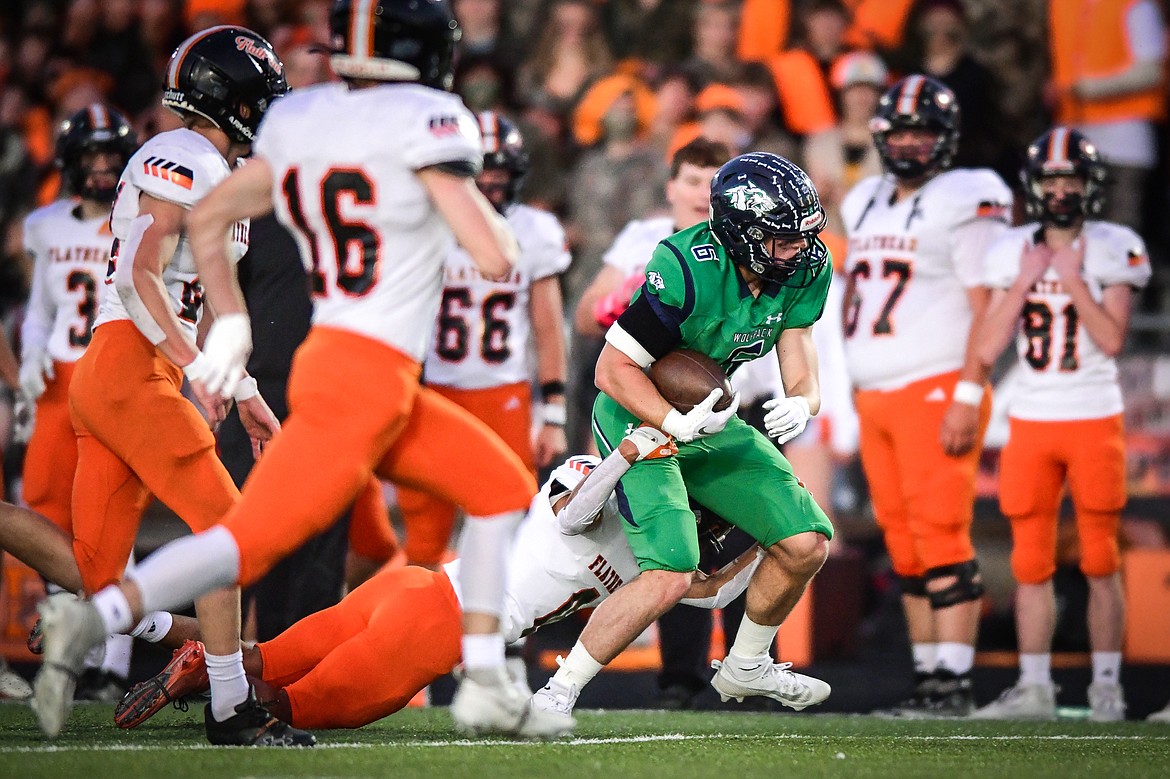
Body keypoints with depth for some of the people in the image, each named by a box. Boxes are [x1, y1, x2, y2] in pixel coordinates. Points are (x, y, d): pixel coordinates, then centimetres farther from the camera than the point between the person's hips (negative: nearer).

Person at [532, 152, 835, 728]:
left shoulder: (804, 268, -9)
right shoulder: (686, 269, -30)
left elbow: (800, 368, -5)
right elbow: (613, 369, -24)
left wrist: (801, 404, -28)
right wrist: (680, 424, -35)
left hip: (712, 420, 7)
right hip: (641, 418, -7)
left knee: (807, 544, 1)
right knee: (670, 577, -24)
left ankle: (745, 667, 26)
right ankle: (557, 693, -11)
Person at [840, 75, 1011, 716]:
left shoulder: (963, 205, -7)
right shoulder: (866, 205, 16)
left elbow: (986, 309, -11)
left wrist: (968, 397, -18)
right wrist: (858, 385, 18)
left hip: (936, 391, -7)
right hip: (875, 395, 7)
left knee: (940, 536, -11)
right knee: (904, 542, 7)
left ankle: (954, 682, -11)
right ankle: (927, 677, 11)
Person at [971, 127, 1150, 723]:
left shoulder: (1113, 250, -3)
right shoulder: (1012, 252, 6)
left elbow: (1112, 340, -12)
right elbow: (987, 349, 1)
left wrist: (1073, 281, -16)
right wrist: (1023, 283, -7)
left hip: (1094, 421, -3)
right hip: (1031, 421, 3)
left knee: (1101, 561, 0)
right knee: (1031, 562, 4)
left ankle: (1107, 686, 7)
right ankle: (1033, 689, 9)